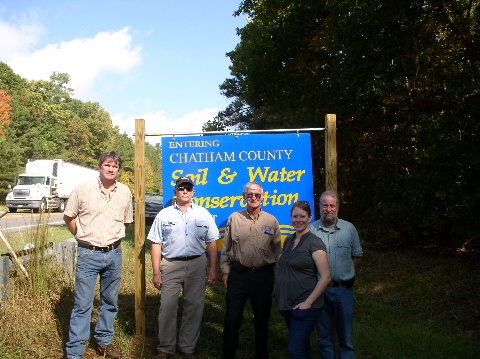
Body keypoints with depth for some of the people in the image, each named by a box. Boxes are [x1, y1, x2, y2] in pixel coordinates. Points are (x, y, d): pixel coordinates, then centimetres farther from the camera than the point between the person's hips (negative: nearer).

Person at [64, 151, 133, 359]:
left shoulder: (125, 192, 4)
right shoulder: (83, 190, -4)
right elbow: (68, 216, 7)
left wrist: (114, 237, 10)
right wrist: (82, 237, 5)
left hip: (114, 254, 4)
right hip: (88, 254, -3)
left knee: (110, 302, 14)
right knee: (82, 304, -1)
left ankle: (104, 342, 31)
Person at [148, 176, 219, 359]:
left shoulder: (203, 214, 6)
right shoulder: (164, 214, 4)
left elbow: (212, 243, 7)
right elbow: (156, 244, 4)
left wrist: (213, 269, 2)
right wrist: (156, 272, -1)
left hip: (197, 264, 1)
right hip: (171, 265, -1)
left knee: (194, 307, 7)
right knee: (167, 307, 1)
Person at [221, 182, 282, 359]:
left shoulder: (271, 221, 1)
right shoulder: (234, 218, 0)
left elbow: (277, 251, 5)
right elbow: (226, 248, 6)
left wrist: (276, 277, 4)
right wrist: (225, 271, 4)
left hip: (263, 276, 1)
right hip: (238, 274, -1)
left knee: (262, 319, 13)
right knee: (232, 318, 3)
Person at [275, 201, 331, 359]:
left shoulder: (314, 243, -12)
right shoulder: (289, 241, 10)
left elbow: (326, 277, -16)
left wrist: (308, 302, -18)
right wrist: (276, 289, 8)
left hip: (304, 306, -7)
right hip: (286, 305, 7)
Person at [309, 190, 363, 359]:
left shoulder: (349, 228, 1)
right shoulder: (311, 230, -4)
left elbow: (357, 256, 9)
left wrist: (345, 273, 0)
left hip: (343, 289, 1)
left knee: (345, 334, 10)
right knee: (323, 334, 13)